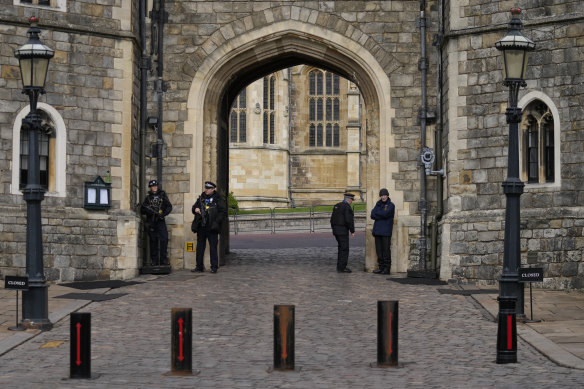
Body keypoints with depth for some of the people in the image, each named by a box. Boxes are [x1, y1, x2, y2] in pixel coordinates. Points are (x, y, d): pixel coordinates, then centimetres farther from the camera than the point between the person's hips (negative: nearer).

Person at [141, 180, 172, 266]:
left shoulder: (162, 195, 9)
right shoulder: (148, 197, 12)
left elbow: (169, 206, 5)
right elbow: (142, 210, 13)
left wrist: (164, 214, -12)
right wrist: (147, 209, -9)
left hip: (160, 221, -1)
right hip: (150, 222, 1)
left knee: (164, 239, -12)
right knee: (153, 241, 2)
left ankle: (163, 259, -8)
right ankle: (154, 260, 5)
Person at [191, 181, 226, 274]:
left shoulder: (218, 199, -1)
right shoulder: (201, 198, 13)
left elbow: (223, 211, -3)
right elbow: (194, 207, 24)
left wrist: (216, 222, -12)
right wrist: (195, 209, -1)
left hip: (212, 228, -5)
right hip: (201, 227, 5)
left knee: (213, 247, -2)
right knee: (200, 247, 7)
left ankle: (214, 267, 4)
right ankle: (199, 266, 14)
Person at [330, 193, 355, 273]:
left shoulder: (336, 206, 13)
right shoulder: (347, 207, -13)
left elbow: (332, 219, 16)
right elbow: (349, 220, -20)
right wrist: (352, 231, -11)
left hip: (336, 230, 9)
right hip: (343, 231, -9)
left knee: (341, 248, 16)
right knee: (344, 249, -3)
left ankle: (340, 266, 19)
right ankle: (342, 268, -3)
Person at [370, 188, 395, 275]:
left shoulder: (391, 205, -1)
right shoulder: (378, 204, 15)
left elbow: (385, 214, -18)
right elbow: (372, 215, 3)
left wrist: (377, 213, -3)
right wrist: (382, 216, -11)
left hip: (386, 231, -5)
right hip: (377, 230, 5)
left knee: (386, 249, -6)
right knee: (379, 250, 6)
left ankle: (387, 268, -3)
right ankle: (381, 267, 11)